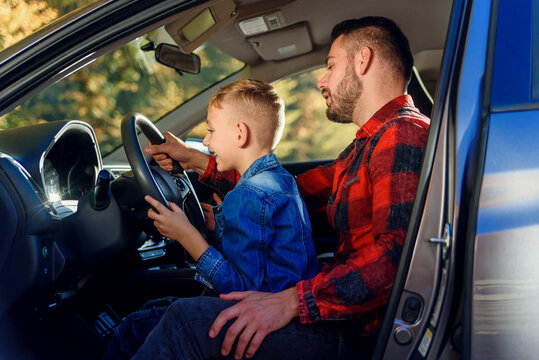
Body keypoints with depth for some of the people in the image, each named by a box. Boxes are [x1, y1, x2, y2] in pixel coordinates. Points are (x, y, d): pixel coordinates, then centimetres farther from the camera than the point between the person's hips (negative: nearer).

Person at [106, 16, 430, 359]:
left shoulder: (403, 135, -15)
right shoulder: (365, 146, 20)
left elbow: (397, 250, -28)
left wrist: (291, 301, -33)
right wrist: (197, 160, 23)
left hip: (361, 331, -11)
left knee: (190, 320, -21)